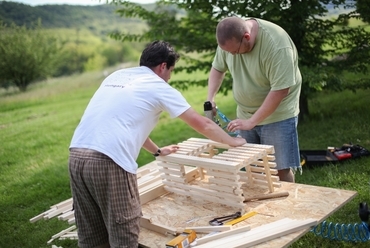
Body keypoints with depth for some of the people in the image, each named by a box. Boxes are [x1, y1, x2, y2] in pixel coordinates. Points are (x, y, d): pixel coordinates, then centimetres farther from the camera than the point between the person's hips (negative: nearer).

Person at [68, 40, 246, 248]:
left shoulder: (117, 76, 25)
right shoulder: (158, 87, 6)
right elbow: (203, 124, 10)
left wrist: (157, 151, 47)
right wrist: (233, 141, 27)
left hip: (77, 154, 8)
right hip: (108, 160, -7)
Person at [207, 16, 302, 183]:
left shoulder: (276, 45, -27)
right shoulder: (229, 39, -7)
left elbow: (280, 89, -26)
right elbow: (217, 68, 8)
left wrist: (252, 121, -24)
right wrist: (210, 98, -7)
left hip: (277, 115, -5)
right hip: (245, 114, 6)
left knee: (281, 169, -3)